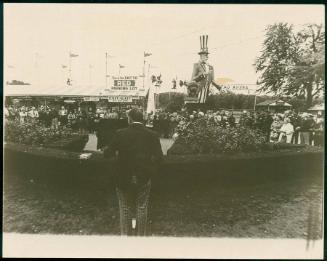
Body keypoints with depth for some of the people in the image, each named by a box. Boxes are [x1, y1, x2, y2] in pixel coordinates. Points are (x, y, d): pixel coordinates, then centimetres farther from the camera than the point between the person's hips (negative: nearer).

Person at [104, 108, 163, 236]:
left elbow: (107, 153, -9)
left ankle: (125, 234, 31)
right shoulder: (152, 135, -9)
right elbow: (159, 157, -11)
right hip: (144, 179, 1)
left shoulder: (121, 134, -13)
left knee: (125, 209, 17)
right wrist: (150, 171, 3)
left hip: (124, 179, -1)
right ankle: (141, 235, 31)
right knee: (142, 209, 17)